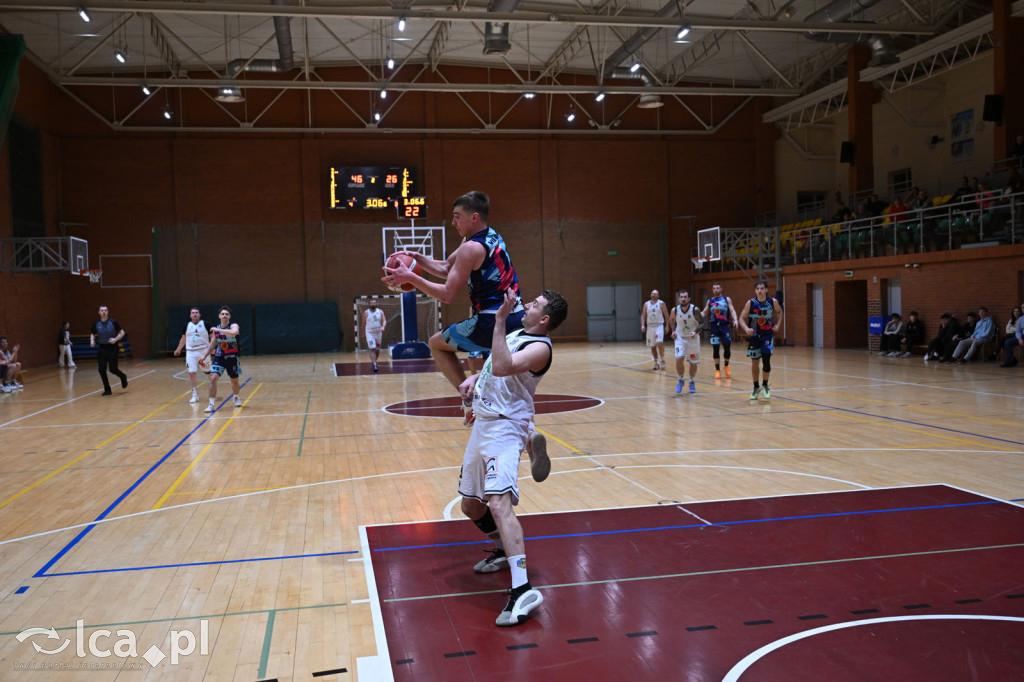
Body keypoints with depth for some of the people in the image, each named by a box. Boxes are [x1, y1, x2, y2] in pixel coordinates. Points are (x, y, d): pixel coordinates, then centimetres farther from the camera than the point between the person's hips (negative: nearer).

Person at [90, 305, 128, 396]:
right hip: (102, 348, 3)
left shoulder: (113, 322, -8)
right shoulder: (96, 324, 1)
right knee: (101, 369, -3)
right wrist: (92, 341, -5)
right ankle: (107, 389, 11)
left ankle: (123, 377, 29)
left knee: (113, 369, -6)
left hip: (112, 348, -3)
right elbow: (93, 334, 16)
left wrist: (115, 339, -20)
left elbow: (122, 332, -3)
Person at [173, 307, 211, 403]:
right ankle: (195, 395, 2)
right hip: (191, 352, 2)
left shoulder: (205, 324, -1)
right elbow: (183, 338, 21)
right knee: (191, 373, -5)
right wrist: (178, 350, 27)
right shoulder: (187, 326, 7)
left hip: (204, 351, -2)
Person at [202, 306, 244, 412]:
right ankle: (212, 404, -9)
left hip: (232, 358, -3)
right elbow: (212, 344, 17)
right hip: (219, 357, 3)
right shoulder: (216, 329, 5)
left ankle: (236, 397, 43)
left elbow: (233, 333, -36)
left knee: (234, 381, 12)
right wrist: (204, 356, 10)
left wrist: (218, 330, -31)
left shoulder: (233, 325, -10)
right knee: (213, 378, -15)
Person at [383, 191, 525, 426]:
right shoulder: (493, 237, 15)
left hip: (494, 324, -9)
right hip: (518, 319, 9)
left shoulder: (472, 248, -14)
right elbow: (445, 269, 20)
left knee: (436, 344, 9)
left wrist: (410, 278, -12)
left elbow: (447, 294, -15)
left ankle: (470, 399, 1)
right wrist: (418, 258, 8)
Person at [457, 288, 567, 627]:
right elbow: (493, 366, 29)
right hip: (483, 424, 10)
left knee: (499, 501, -28)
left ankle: (523, 589, -34)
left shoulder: (539, 347, -14)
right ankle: (505, 550, 43)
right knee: (471, 505, 19)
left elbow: (502, 367, -31)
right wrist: (474, 378, 9)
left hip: (504, 428, -10)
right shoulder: (516, 333, 15)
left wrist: (500, 319, -29)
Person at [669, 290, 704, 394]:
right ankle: (681, 380, 9)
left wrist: (696, 331, -24)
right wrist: (673, 330, -2)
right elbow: (671, 320, 10)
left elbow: (701, 322, -8)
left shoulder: (695, 310, -19)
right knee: (679, 360, -15)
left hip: (693, 339, -1)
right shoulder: (675, 310, -12)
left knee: (693, 363, 7)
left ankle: (692, 382, 30)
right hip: (680, 338, 1)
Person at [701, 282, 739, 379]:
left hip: (724, 326, -2)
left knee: (727, 347, -6)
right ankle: (717, 370, 10)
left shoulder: (727, 299, 5)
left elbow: (732, 311, -2)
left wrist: (735, 320, -20)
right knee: (715, 348, 1)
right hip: (714, 327, 2)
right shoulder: (710, 301, 12)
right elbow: (704, 313, 14)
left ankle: (726, 366, 19)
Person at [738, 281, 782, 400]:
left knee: (766, 359, -13)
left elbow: (779, 312, 13)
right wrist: (746, 328, -28)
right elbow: (742, 318, -9)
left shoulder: (773, 302, -7)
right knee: (754, 362, 8)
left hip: (767, 334, 0)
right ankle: (756, 388, 24)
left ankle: (765, 386, 7)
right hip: (754, 335, 0)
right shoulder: (751, 303, -12)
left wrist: (777, 324, -1)